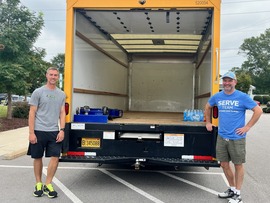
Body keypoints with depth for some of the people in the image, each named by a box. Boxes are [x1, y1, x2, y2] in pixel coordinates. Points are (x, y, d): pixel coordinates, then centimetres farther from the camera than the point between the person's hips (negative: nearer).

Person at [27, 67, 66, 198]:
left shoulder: (61, 94, 9)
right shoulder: (38, 92, -1)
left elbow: (62, 113, 11)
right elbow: (32, 113, -3)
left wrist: (62, 130, 0)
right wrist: (31, 132, -8)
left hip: (54, 132, 2)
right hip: (39, 131, -2)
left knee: (55, 157, -5)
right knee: (38, 158, 9)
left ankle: (48, 185, 7)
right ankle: (38, 184, 23)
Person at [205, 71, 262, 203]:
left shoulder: (242, 97, -9)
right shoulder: (217, 97, 4)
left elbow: (258, 111, -7)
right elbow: (208, 107, 23)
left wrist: (247, 127, -9)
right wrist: (208, 122, 17)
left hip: (237, 138, -5)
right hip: (221, 137, 5)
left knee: (238, 165, 7)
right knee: (224, 165, 12)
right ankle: (232, 189, 31)